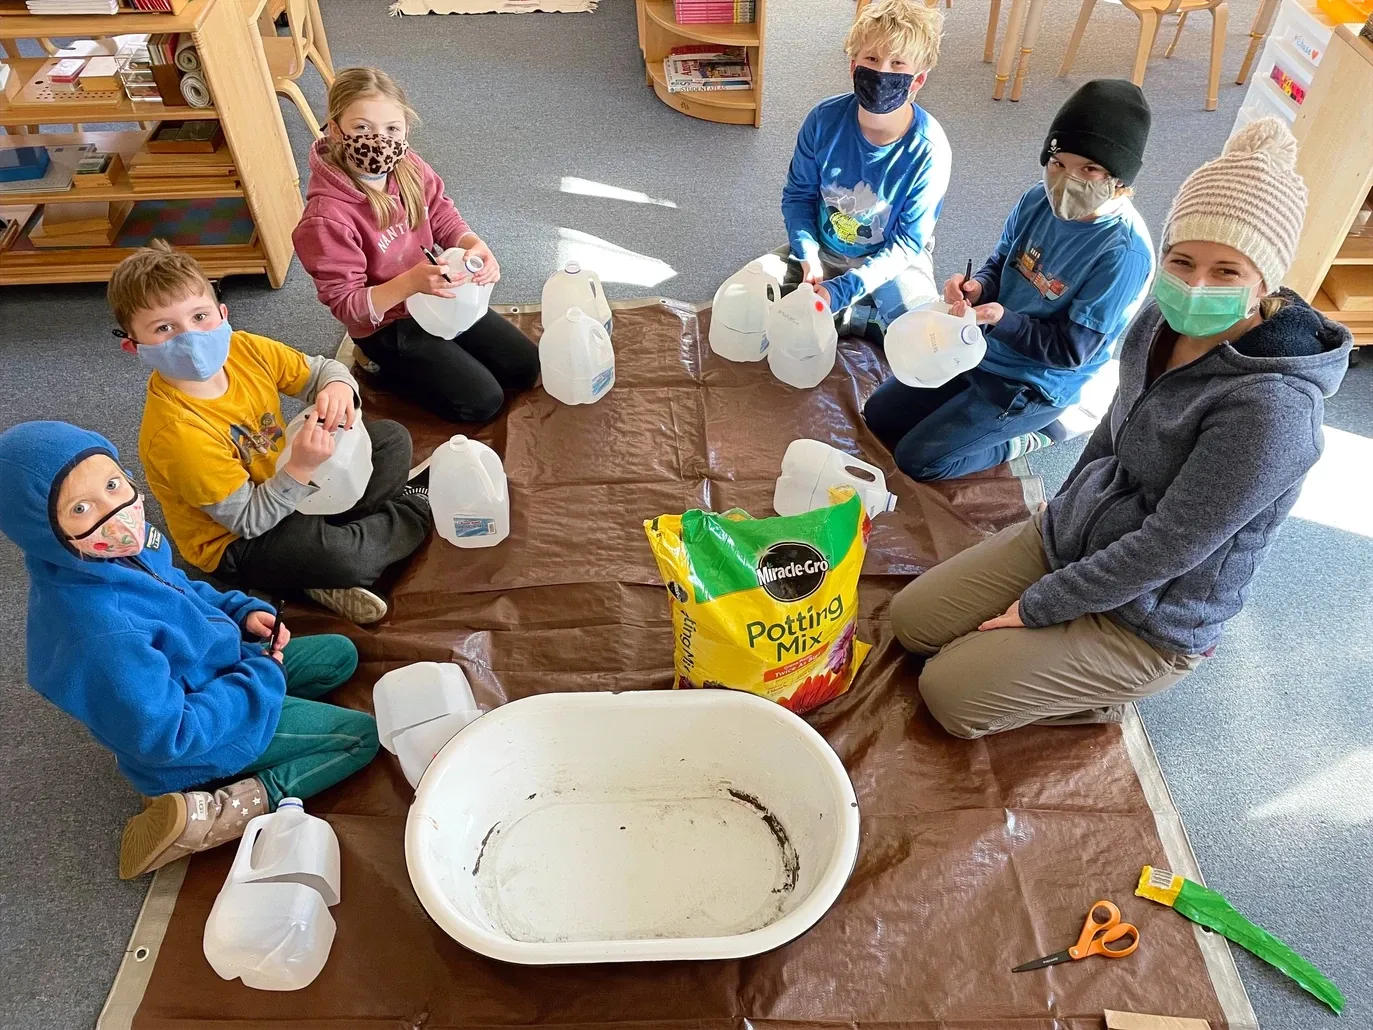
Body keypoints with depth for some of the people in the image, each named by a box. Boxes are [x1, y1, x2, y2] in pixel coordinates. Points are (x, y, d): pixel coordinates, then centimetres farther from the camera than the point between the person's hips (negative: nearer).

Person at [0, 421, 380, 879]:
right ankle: (217, 812, -3)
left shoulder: (122, 548, -16)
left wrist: (242, 611, -7)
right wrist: (261, 680, -19)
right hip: (190, 739, -7)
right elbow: (166, 737, -29)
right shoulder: (101, 634, -40)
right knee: (362, 737, -1)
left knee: (341, 655, 18)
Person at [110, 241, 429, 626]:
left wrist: (339, 388, -25)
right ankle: (414, 508, 1)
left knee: (393, 438, 10)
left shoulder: (243, 349, -15)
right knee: (342, 555, -34)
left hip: (286, 483, 8)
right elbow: (249, 519, -26)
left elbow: (320, 369, -1)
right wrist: (300, 468, -39)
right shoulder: (174, 432, -33)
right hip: (235, 542, -8)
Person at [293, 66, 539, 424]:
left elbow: (443, 219, 1)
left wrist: (475, 246, -23)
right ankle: (384, 369, 10)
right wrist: (412, 281, -40)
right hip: (388, 324, -7)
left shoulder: (409, 167, -12)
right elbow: (346, 305, -25)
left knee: (525, 368, 9)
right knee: (483, 401, -10)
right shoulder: (327, 217, -30)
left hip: (439, 295, 7)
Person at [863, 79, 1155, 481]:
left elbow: (1073, 350, -23)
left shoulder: (1124, 251, -27)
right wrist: (976, 288, -17)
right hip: (985, 347, 7)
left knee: (917, 459, -11)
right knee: (877, 416, 9)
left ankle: (1033, 436, 6)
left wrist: (1000, 320, -35)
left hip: (1036, 382, -7)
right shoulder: (1039, 199, -8)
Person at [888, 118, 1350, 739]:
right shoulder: (1164, 318, -7)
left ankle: (1102, 693, 11)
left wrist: (1035, 606, -17)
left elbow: (1170, 546, -26)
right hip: (1067, 535, 7)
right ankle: (1068, 665, 19)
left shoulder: (1272, 407, -31)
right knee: (911, 619, 6)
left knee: (948, 692, -9)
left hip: (1147, 620, -7)